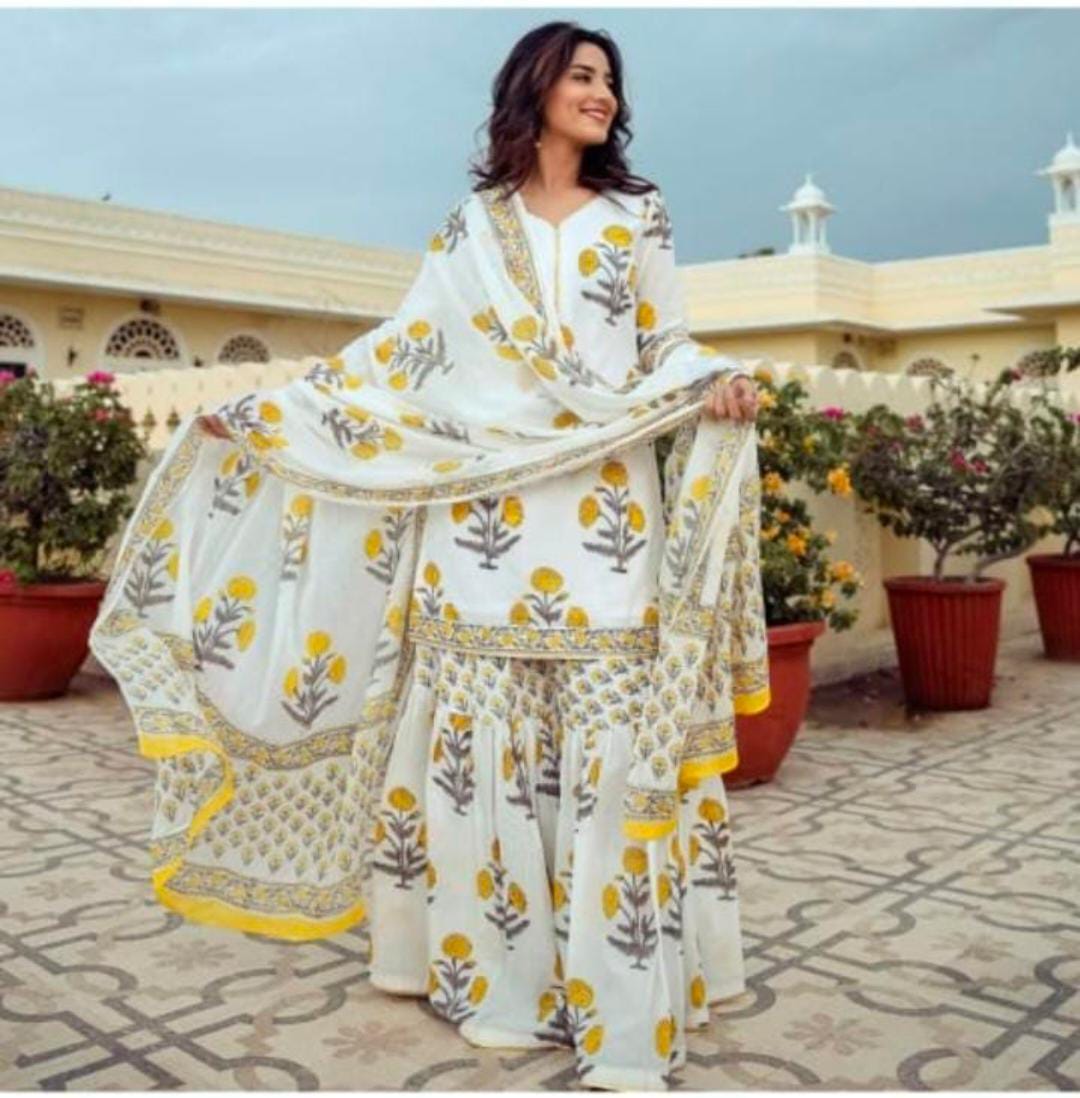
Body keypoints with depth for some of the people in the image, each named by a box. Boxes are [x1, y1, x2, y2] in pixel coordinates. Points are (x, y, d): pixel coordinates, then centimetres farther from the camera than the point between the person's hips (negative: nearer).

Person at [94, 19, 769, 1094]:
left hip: (604, 514, -1)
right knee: (485, 736, 0)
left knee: (609, 742, -6)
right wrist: (276, 410, 8)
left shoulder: (638, 217, 14)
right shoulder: (470, 225, 15)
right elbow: (402, 348, 13)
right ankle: (503, 976, 12)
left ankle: (621, 1003, 1)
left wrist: (719, 388, -13)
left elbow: (668, 348, 9)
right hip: (485, 514, 1)